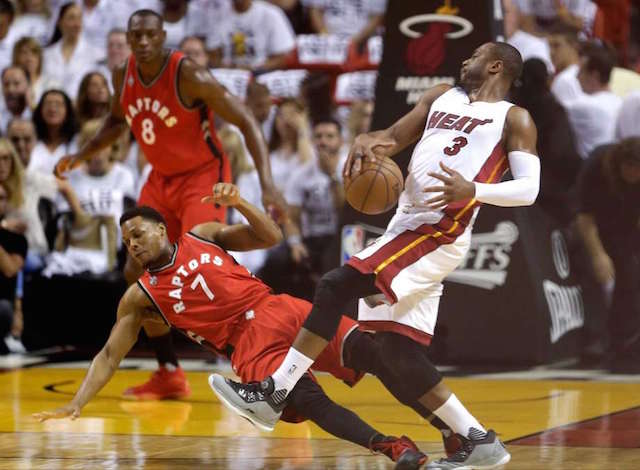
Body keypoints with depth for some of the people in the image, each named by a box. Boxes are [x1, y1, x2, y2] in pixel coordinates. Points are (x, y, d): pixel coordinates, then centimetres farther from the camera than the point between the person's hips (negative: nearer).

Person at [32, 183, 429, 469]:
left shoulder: (204, 236, 16)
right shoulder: (139, 296, 12)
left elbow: (272, 238, 13)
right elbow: (110, 356, 12)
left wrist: (239, 203, -3)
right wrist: (76, 405, 2)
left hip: (278, 311, 2)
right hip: (250, 347, -2)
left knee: (361, 346, -22)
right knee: (308, 401, -30)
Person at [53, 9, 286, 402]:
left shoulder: (189, 76, -24)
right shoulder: (124, 77, -4)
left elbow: (246, 122, -22)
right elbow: (117, 121, 20)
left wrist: (267, 183, -31)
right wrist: (83, 155, 7)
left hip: (203, 177, -7)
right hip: (162, 179, 7)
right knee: (137, 273, 5)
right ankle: (170, 375, 16)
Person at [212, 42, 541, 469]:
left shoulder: (514, 119, 2)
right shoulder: (442, 97, 23)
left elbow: (529, 188, -8)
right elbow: (394, 138, 20)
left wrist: (474, 190, -25)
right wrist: (367, 142, -5)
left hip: (439, 235, -8)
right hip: (406, 228, 8)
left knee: (335, 287, -19)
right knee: (401, 353, 4)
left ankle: (274, 392, -16)